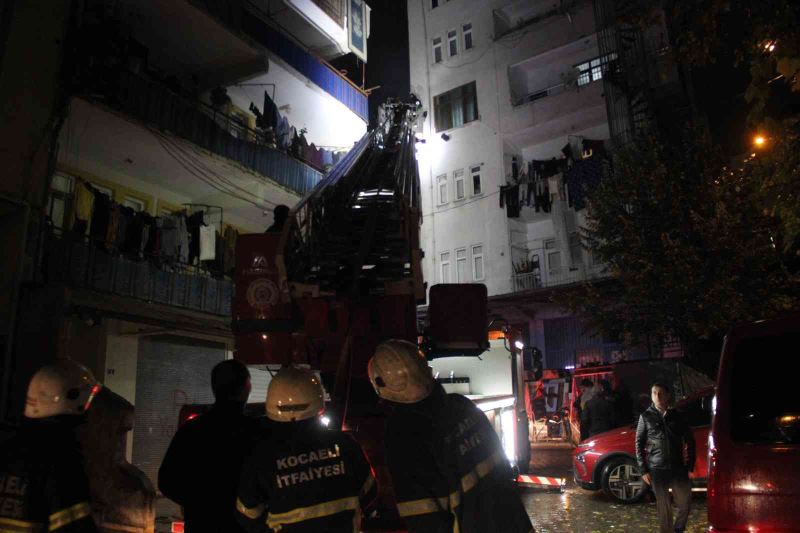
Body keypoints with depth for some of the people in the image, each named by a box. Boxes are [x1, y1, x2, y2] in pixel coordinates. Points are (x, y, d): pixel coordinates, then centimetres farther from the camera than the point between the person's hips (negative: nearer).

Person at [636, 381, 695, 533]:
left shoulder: (678, 416, 4)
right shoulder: (646, 416, 2)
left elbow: (689, 442, 9)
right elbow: (639, 443, 3)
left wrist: (689, 465, 2)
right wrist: (643, 470, -2)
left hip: (678, 468, 1)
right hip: (657, 469, -1)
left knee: (684, 503, 4)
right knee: (663, 507, 4)